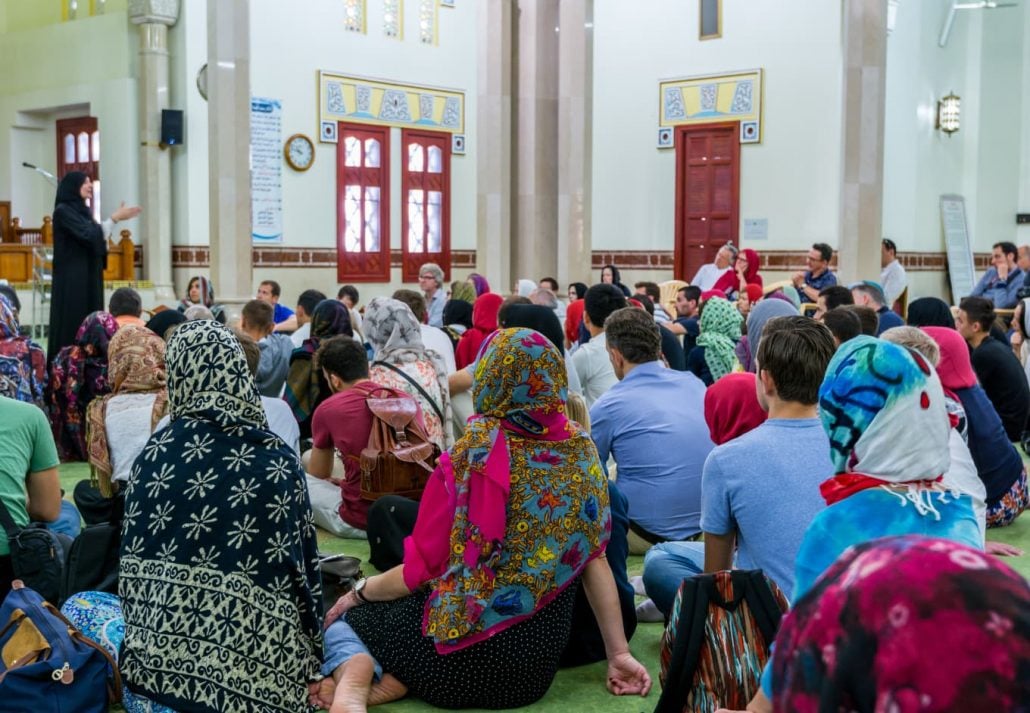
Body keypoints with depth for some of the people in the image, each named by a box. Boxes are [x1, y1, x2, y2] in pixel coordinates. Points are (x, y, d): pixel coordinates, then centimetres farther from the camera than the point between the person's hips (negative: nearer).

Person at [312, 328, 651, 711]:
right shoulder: (581, 450, -4)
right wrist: (619, 653, 4)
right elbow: (594, 557, -2)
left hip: (467, 657, -5)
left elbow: (419, 571, -10)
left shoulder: (468, 460, -16)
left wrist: (359, 592, 8)